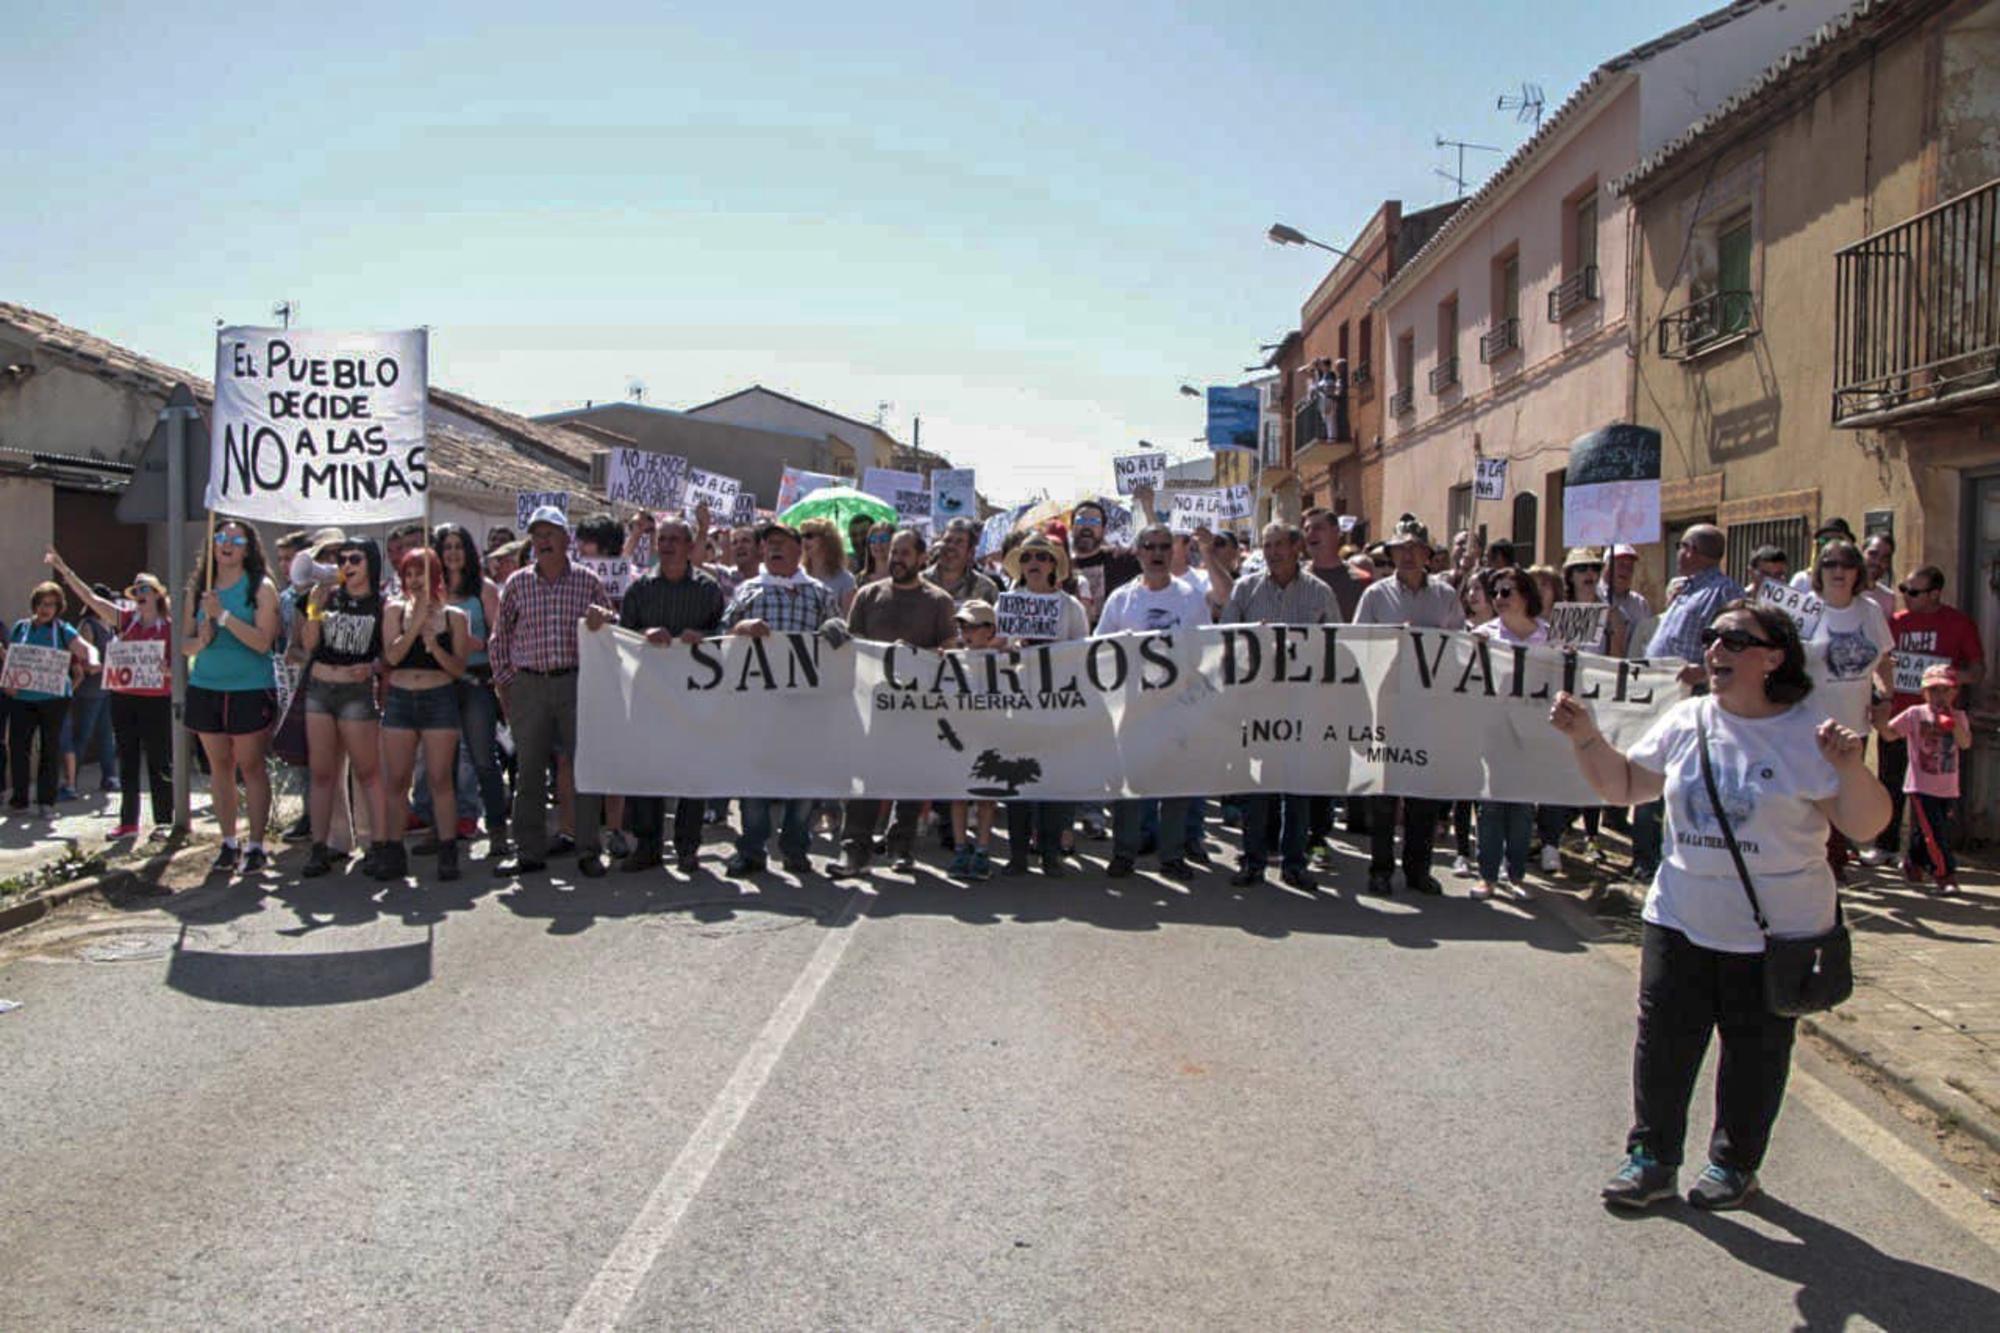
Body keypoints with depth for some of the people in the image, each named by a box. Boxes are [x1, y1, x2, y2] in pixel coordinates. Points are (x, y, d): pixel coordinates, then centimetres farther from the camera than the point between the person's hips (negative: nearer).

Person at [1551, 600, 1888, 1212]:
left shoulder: (1809, 734, -10)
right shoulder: (1684, 722, 2)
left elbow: (1865, 826, -11)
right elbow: (1623, 787, 10)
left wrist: (1851, 768, -28)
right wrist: (1586, 738, -3)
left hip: (1775, 932, -3)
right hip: (1679, 919, 3)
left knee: (1755, 1052, 12)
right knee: (1661, 1041, 6)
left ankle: (1735, 1163, 31)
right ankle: (1650, 1158, 21)